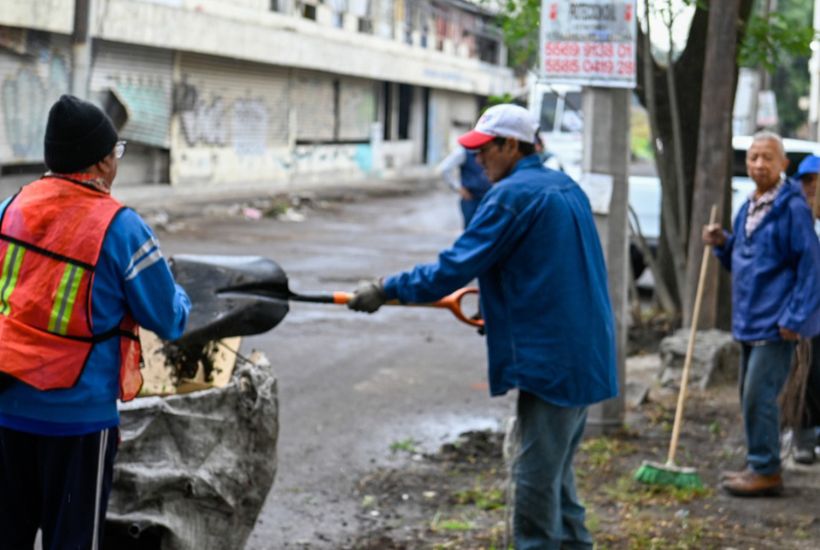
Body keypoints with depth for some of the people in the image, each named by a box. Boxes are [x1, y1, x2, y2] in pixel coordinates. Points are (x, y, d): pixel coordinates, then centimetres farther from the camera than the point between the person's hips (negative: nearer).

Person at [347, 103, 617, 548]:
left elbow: (455, 267, -18)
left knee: (537, 478, -2)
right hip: (584, 356, 10)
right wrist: (497, 304, 24)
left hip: (551, 359, -10)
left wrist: (386, 290, -11)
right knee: (557, 474, 19)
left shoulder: (512, 195, -14)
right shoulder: (565, 188, 14)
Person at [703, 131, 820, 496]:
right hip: (748, 321, 9)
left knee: (759, 395, -9)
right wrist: (722, 244, 3)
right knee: (750, 395, 14)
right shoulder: (748, 209, 13)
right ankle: (758, 466, 24)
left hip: (775, 323, -9)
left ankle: (766, 472, -1)